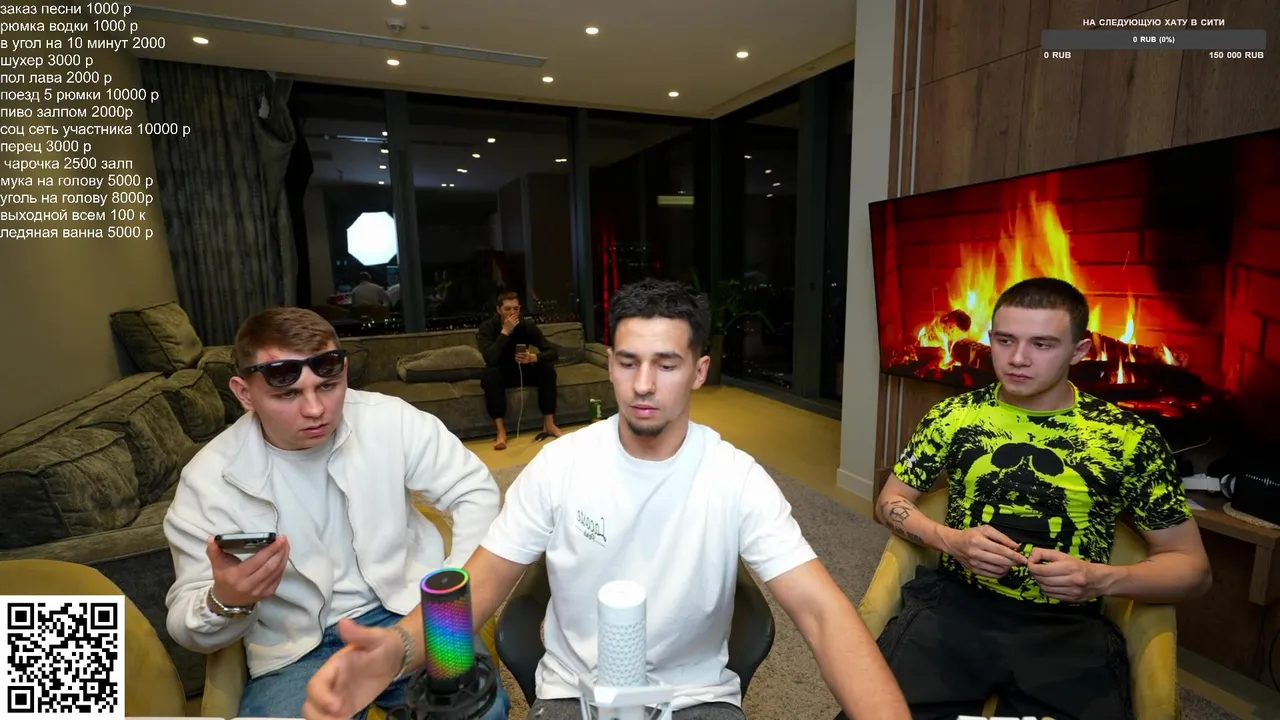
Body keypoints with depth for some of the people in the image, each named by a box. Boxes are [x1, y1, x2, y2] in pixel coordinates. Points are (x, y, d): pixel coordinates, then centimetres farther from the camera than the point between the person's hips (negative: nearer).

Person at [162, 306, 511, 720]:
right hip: (296, 652, 1)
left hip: (407, 611, 0)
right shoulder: (207, 480, -9)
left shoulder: (390, 419, -11)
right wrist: (224, 602, -27)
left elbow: (476, 491, -3)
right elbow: (187, 626, -2)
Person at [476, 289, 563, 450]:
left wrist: (534, 357, -39)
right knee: (491, 374, -36)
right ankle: (501, 431, -31)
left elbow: (554, 352, -19)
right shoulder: (487, 328, -19)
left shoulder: (528, 326, -13)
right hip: (500, 375, -2)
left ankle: (549, 424, -17)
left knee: (547, 368, -24)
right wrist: (505, 331, -36)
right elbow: (490, 359, -36)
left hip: (522, 372, 2)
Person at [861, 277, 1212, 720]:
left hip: (1069, 628, 0)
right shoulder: (953, 416, 1)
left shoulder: (1129, 437, 0)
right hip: (954, 603, 1)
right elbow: (890, 500, 8)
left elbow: (1192, 566, 6)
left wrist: (1101, 579, -14)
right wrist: (950, 540, -11)